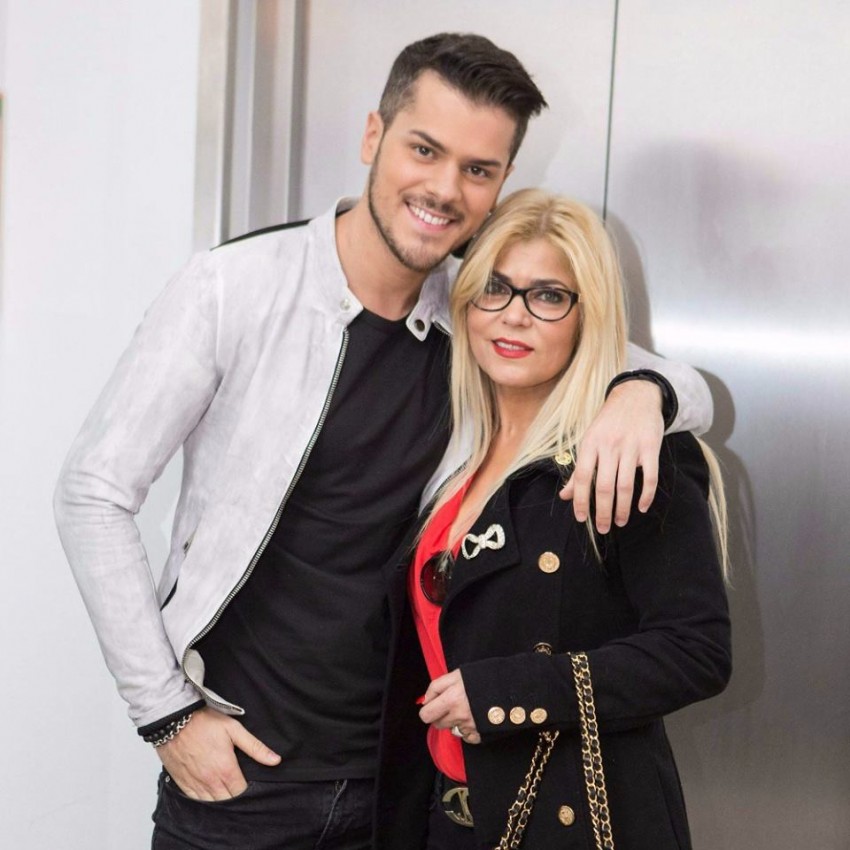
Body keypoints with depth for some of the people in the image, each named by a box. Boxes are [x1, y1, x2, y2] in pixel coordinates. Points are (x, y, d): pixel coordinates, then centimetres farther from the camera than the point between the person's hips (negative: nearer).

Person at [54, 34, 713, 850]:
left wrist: (642, 390, -21)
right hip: (231, 762, -3)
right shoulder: (233, 289, -13)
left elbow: (693, 393, 3)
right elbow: (95, 492, -9)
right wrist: (168, 712, -11)